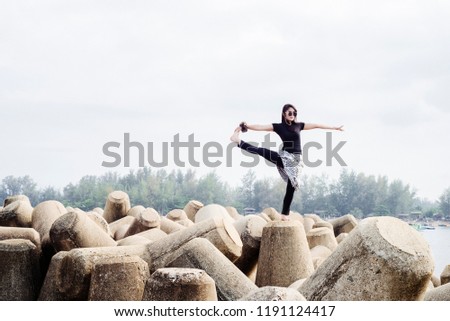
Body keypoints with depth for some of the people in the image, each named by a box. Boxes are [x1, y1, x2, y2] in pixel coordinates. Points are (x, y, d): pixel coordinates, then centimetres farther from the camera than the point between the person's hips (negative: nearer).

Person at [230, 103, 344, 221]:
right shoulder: (278, 126, 0)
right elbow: (261, 127, -9)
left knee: (291, 187, 1)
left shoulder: (299, 125, 8)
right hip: (284, 157, -2)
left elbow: (316, 125, 13)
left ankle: (285, 214, 8)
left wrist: (334, 128, 18)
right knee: (263, 151, -26)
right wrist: (247, 126, -22)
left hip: (296, 160, 2)